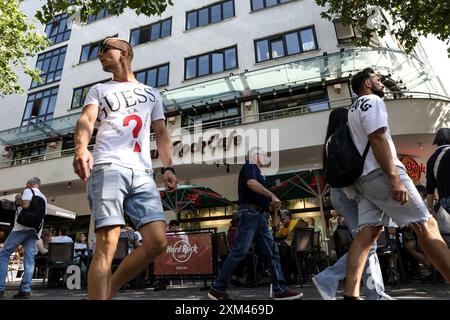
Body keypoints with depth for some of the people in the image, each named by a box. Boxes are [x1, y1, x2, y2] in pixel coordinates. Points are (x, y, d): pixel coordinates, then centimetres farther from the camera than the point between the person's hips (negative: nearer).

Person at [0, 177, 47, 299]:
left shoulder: (28, 191, 2)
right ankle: (25, 289, -7)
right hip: (35, 230, 6)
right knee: (29, 260, -1)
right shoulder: (43, 197, 23)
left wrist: (18, 199, 1)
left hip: (22, 227, -6)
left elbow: (25, 204, -16)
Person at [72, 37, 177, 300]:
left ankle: (109, 291, 10)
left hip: (143, 173, 2)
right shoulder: (99, 90, 23)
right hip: (108, 167, -2)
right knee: (107, 244, -14)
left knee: (157, 242, -9)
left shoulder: (152, 93, 28)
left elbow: (161, 132, 21)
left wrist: (168, 167, 5)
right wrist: (81, 148, -19)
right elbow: (86, 120, 4)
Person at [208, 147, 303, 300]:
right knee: (239, 252, -11)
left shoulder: (256, 171, 27)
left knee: (272, 252, 5)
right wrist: (272, 196, -22)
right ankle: (217, 289, -4)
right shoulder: (249, 166, 0)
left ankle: (281, 290, 7)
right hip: (250, 213, -10)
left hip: (260, 216, 10)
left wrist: (270, 202, 15)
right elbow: (251, 183, -22)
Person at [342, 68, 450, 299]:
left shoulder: (352, 110, 29)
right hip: (380, 173, -8)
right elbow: (377, 137, -15)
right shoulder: (371, 100, 0)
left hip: (362, 178, 9)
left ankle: (350, 295, -6)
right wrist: (394, 178, -22)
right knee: (426, 225, -2)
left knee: (366, 233, 0)